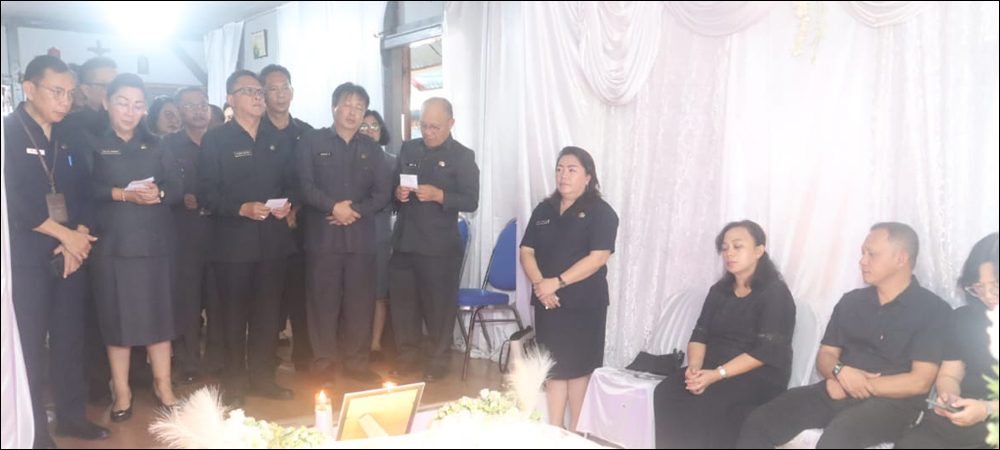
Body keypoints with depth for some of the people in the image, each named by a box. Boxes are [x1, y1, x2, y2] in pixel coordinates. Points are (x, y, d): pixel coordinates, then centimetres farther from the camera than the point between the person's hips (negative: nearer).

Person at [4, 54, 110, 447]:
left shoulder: (68, 137, 12)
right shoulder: (8, 132, -6)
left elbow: (82, 194, 10)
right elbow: (14, 202, -14)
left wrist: (78, 238, -6)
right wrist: (67, 235, -11)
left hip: (70, 254, 5)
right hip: (25, 259, -5)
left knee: (70, 340, 11)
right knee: (28, 347, 1)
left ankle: (71, 415, 24)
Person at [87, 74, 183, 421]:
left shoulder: (155, 147, 13)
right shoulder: (94, 146, 4)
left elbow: (177, 189, 3)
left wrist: (159, 193, -17)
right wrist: (122, 194, -20)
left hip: (155, 243, 2)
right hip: (113, 244, -2)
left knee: (159, 314, 6)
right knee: (117, 317, 3)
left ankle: (163, 386, 18)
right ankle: (122, 393, 16)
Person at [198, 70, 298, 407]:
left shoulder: (278, 142, 15)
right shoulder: (215, 140, 0)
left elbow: (292, 184, 15)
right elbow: (206, 191, -8)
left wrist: (288, 204, -6)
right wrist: (242, 208, -20)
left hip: (273, 241, 4)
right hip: (233, 243, -4)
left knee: (267, 314, 9)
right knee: (234, 315, 5)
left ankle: (262, 377, 22)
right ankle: (235, 383, 16)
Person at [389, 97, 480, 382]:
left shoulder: (462, 156, -4)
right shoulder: (408, 149, 11)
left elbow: (471, 202, -10)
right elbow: (391, 185, 16)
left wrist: (438, 195, -24)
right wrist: (397, 193, -7)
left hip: (439, 247, -4)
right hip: (404, 242, 5)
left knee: (438, 305, 5)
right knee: (402, 302, 11)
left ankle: (439, 361, 20)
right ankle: (406, 357, 27)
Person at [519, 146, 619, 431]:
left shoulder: (601, 212, -5)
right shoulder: (544, 210, 10)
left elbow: (598, 258, -15)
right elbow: (527, 252, 6)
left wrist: (557, 282, -19)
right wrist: (540, 283, -12)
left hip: (584, 304, -4)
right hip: (548, 302, 4)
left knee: (578, 367, 5)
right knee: (553, 366, 7)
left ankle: (574, 432, 18)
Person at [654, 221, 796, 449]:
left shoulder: (775, 293, -5)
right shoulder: (719, 290, 15)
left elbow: (766, 351, -15)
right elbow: (700, 334, 8)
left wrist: (718, 374, -23)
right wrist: (694, 367, -14)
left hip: (759, 378, -5)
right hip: (713, 371, 6)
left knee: (704, 403, -33)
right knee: (666, 392, -23)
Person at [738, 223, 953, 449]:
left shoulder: (933, 310, 0)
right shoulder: (851, 301, 16)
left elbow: (919, 382, -8)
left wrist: (859, 386, -9)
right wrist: (841, 372, -8)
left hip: (891, 402, -5)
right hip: (837, 393, 5)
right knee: (758, 423, -19)